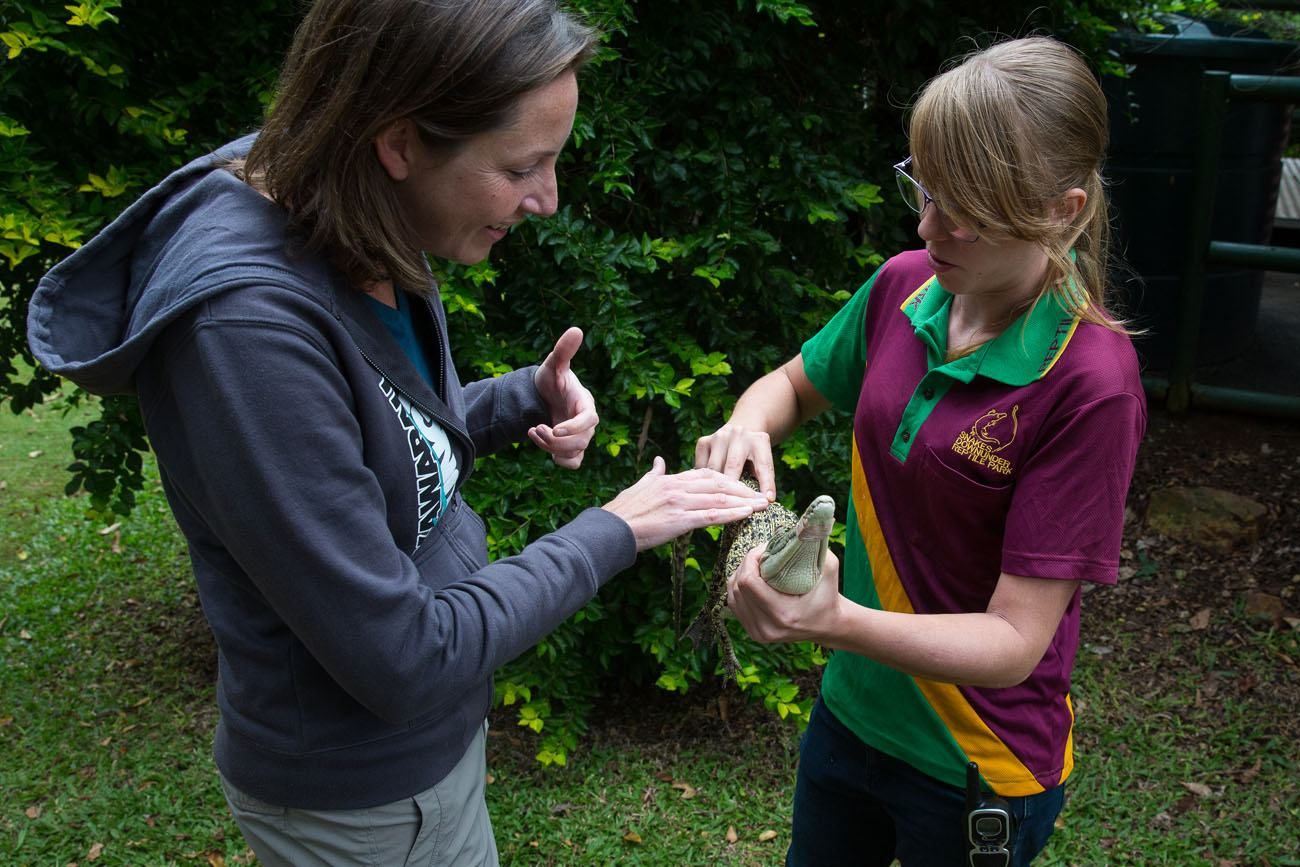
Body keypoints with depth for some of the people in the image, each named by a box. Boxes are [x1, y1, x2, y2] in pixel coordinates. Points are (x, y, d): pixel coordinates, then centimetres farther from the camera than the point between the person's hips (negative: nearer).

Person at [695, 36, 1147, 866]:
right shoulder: (905, 287, -10)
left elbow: (1013, 642, -25)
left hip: (978, 767, -5)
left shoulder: (1090, 384, -26)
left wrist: (837, 622, -42)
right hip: (854, 707, 5)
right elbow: (794, 385, 9)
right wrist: (748, 427, -14)